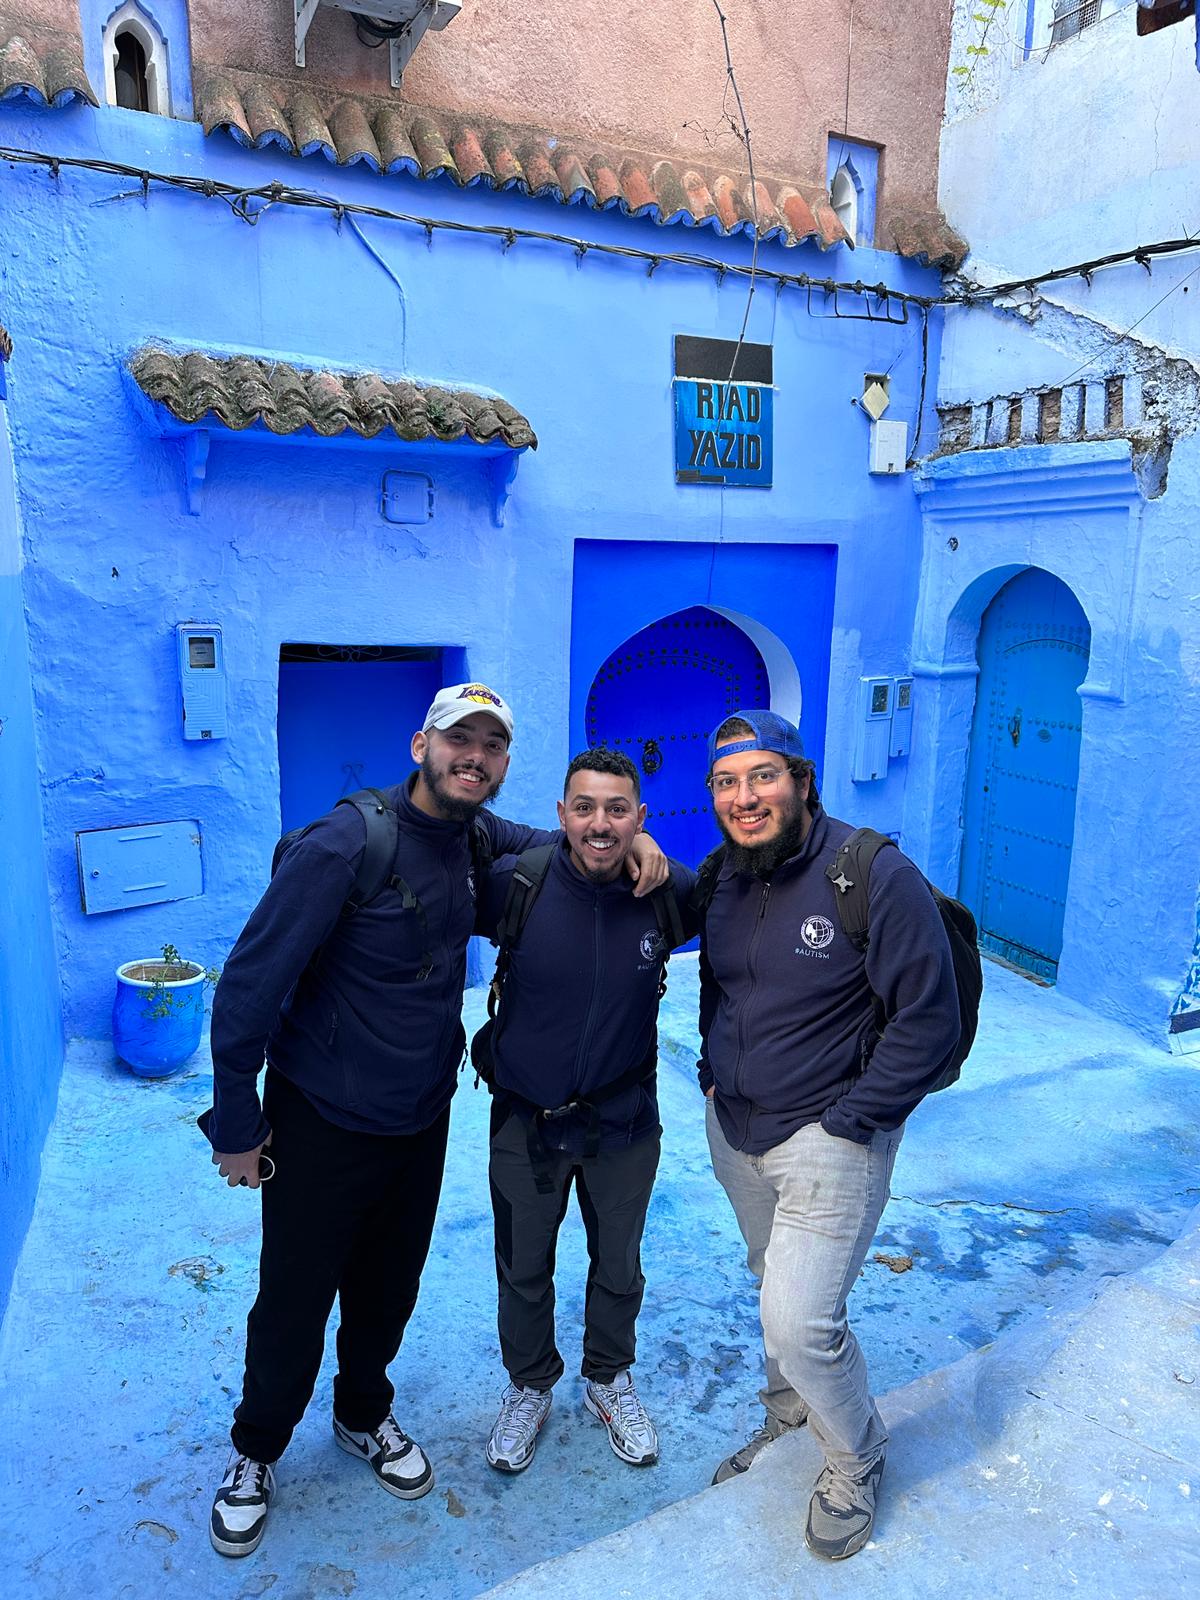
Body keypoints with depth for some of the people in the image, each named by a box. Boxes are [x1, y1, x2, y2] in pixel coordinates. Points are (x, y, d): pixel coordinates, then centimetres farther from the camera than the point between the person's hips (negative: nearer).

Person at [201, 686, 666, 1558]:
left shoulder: (477, 837, -5)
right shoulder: (346, 846, -25)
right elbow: (250, 982, -20)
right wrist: (237, 1122, -13)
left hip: (422, 1119, 5)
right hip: (323, 1126, -5)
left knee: (389, 1288, 22)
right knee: (296, 1298, 13)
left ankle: (364, 1415, 51)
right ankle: (256, 1451, 42)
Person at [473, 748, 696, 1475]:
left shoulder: (670, 893, -16)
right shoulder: (516, 884, -19)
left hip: (624, 1124, 1)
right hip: (526, 1121, -1)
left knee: (618, 1269, 24)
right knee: (524, 1272, 21)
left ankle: (610, 1379, 53)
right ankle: (530, 1387, 50)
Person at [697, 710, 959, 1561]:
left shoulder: (877, 876, -21)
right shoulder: (722, 877, -1)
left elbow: (929, 1020, -19)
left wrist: (847, 1123, -17)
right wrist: (713, 1068, 5)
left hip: (828, 1138, -6)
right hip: (733, 1129, 6)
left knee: (800, 1319, -8)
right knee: (775, 1283, 23)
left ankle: (857, 1459, 24)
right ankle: (791, 1412, 51)